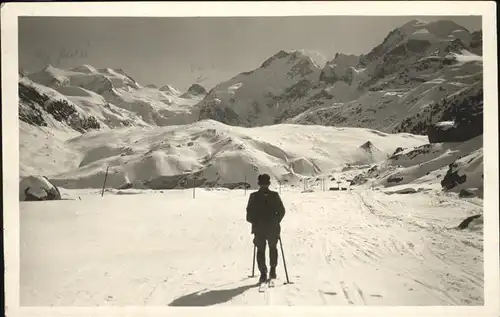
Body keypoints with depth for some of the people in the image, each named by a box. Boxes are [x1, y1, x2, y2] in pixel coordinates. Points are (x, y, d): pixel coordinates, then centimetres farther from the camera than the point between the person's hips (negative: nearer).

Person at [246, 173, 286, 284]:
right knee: (273, 248, 21)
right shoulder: (274, 195, -6)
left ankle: (263, 273, 1)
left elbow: (249, 213, -5)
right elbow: (281, 211, -4)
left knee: (261, 250, 10)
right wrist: (276, 221, 10)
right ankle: (273, 270, 21)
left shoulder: (254, 196, -6)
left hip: (259, 228, -1)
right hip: (273, 228, 1)